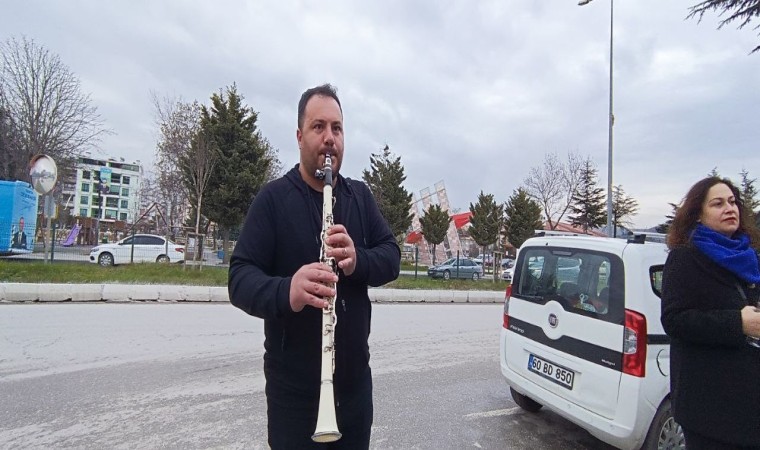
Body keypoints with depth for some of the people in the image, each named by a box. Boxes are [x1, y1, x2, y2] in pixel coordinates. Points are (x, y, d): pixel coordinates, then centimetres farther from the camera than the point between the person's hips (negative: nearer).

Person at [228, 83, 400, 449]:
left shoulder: (360, 196, 5)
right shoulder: (273, 198, -8)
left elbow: (391, 257, -1)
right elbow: (240, 278, -14)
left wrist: (357, 260, -23)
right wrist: (286, 291, -35)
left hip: (355, 380, 4)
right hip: (293, 387, -4)